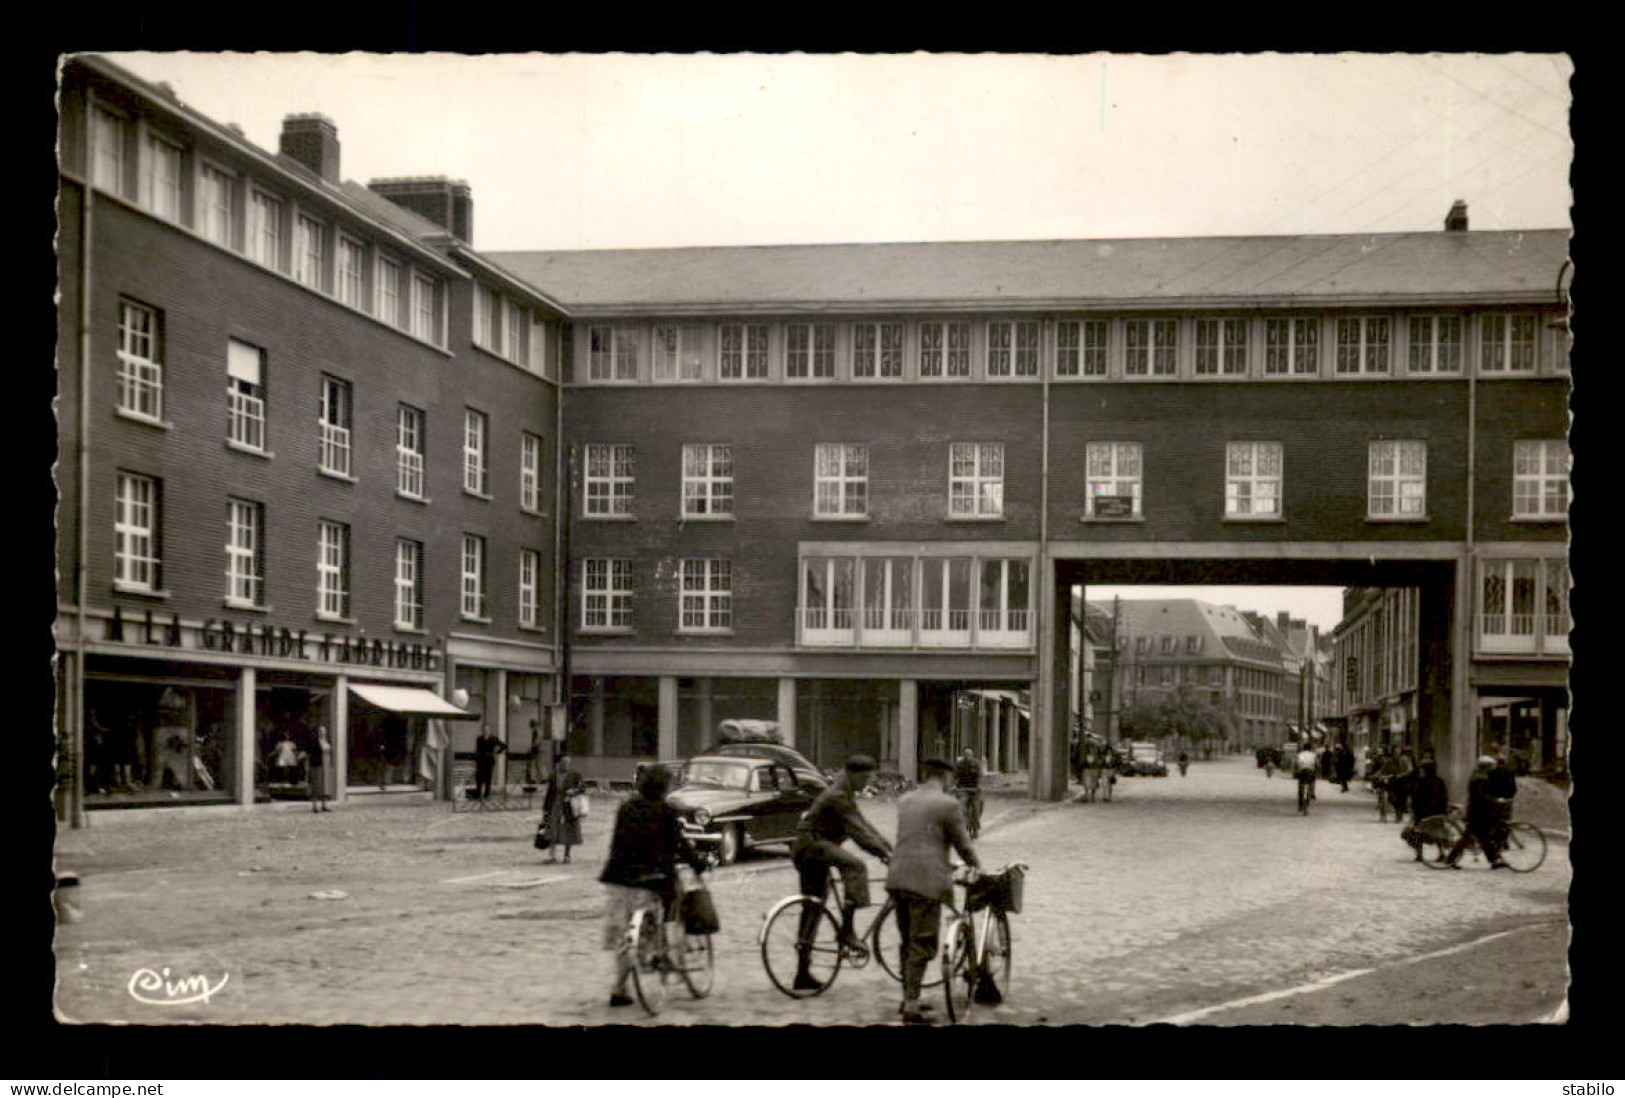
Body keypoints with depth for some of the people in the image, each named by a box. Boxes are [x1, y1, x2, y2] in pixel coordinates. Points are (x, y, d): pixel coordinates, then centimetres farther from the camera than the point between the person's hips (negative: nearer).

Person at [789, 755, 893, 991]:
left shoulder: (848, 795, 16)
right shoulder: (837, 796, -17)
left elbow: (862, 826, 17)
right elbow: (856, 830, -25)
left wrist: (887, 847, 8)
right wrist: (883, 852, -28)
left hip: (809, 851, 11)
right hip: (811, 845, -11)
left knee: (813, 909, 11)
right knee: (855, 865, -29)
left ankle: (803, 974, 15)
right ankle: (847, 930, -30)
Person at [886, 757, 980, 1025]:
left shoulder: (905, 801, 15)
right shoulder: (948, 804, -6)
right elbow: (962, 843, 0)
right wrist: (976, 866, 21)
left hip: (898, 878, 7)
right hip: (925, 880, -7)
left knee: (908, 942, 18)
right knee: (922, 944, -1)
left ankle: (908, 999, 26)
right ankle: (912, 1008, -2)